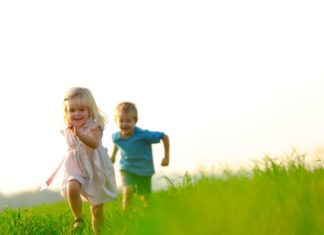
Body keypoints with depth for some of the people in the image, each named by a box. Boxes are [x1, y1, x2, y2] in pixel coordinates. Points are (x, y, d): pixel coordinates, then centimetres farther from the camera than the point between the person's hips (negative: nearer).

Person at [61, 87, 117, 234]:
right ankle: (78, 219, -12)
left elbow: (94, 143, -38)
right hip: (76, 168, 3)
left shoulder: (94, 126, -16)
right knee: (72, 188, -31)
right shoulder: (69, 129, 1)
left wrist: (79, 133, -51)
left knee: (97, 209, 7)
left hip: (95, 169, -3)